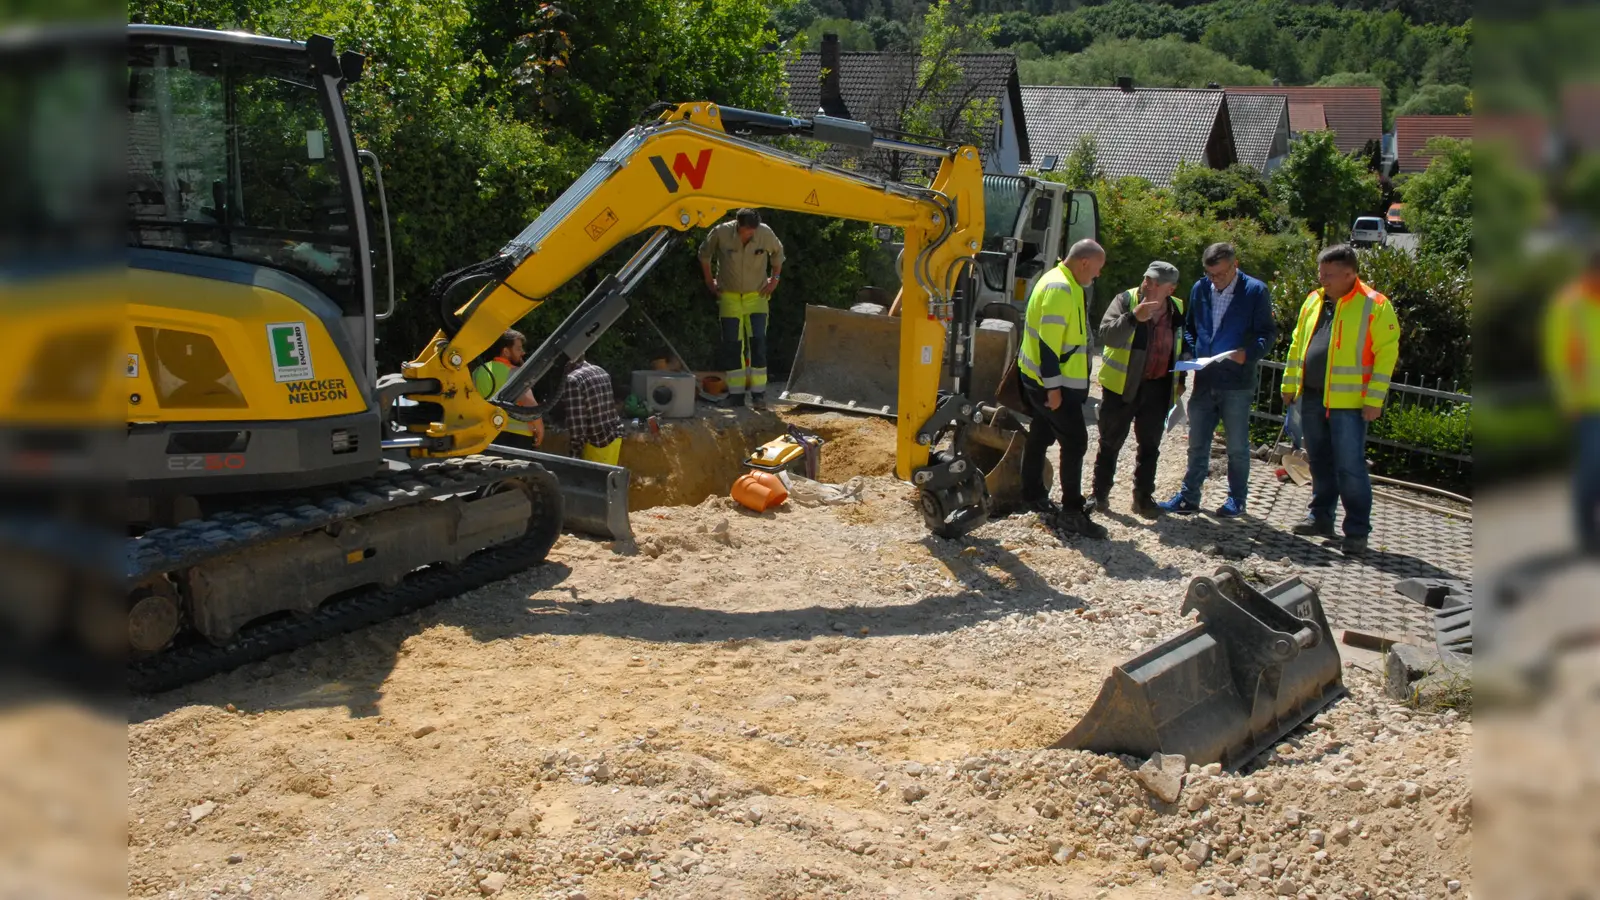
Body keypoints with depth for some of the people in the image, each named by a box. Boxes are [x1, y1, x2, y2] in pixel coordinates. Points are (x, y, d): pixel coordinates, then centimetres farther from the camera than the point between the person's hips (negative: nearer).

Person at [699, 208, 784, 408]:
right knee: (732, 343, -1)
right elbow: (704, 253, 3)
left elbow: (777, 253, 8)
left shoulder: (766, 233, -15)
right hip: (729, 296, 0)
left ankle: (758, 393, -6)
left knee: (757, 341, -10)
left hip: (757, 295, 0)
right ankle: (735, 393, 7)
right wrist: (709, 281, 6)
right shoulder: (721, 233, -18)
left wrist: (774, 278, 6)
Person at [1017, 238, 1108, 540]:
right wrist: (1053, 387, -24)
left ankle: (1033, 495, 30)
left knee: (1041, 436, 18)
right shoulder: (1060, 289, -21)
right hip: (1053, 382, -11)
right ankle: (1071, 512, -6)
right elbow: (1048, 341, -25)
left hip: (1042, 379, 11)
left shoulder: (1062, 284, 13)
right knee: (1075, 442, -8)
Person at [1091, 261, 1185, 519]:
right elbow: (1106, 334, -24)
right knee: (1110, 444, 7)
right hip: (1121, 386, -4)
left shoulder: (1178, 310, 5)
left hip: (1157, 389, 4)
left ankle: (1143, 498, 22)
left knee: (1150, 446, 11)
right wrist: (1133, 317, -37)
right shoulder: (1125, 300, -9)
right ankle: (1099, 495, 18)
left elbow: (1182, 348, 18)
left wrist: (1179, 379, 14)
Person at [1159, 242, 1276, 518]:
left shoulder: (1255, 291, -7)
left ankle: (1237, 499, 21)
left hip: (1237, 383, -4)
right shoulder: (1200, 289, 6)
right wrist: (1191, 352, -2)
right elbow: (1188, 327, 16)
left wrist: (1248, 354, -24)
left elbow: (1268, 333, -6)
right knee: (1197, 444, 12)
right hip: (1204, 380, 4)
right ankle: (1189, 497, 22)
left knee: (1237, 446, 8)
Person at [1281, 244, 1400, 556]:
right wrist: (1290, 384, 15)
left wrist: (1374, 399, -14)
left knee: (1350, 466, -5)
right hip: (1312, 398, 6)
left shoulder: (1375, 306, -8)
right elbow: (1298, 344, 19)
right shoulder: (1314, 301, 11)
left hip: (1348, 402, -6)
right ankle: (1321, 517, 27)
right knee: (1320, 462, 15)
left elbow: (1386, 354, -10)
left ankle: (1357, 531, 2)